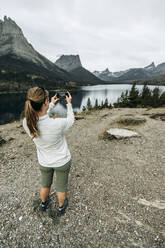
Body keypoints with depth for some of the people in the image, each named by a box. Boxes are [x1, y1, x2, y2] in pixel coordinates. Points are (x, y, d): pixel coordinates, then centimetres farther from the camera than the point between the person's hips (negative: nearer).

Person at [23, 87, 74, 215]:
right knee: (61, 186, 26)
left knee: (45, 184, 32)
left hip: (44, 162, 3)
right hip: (62, 161, -3)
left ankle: (43, 203, 61)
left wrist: (52, 105, 6)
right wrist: (69, 103, 0)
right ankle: (61, 206, 54)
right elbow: (70, 120, -13)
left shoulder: (26, 122, -24)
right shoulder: (58, 124, -36)